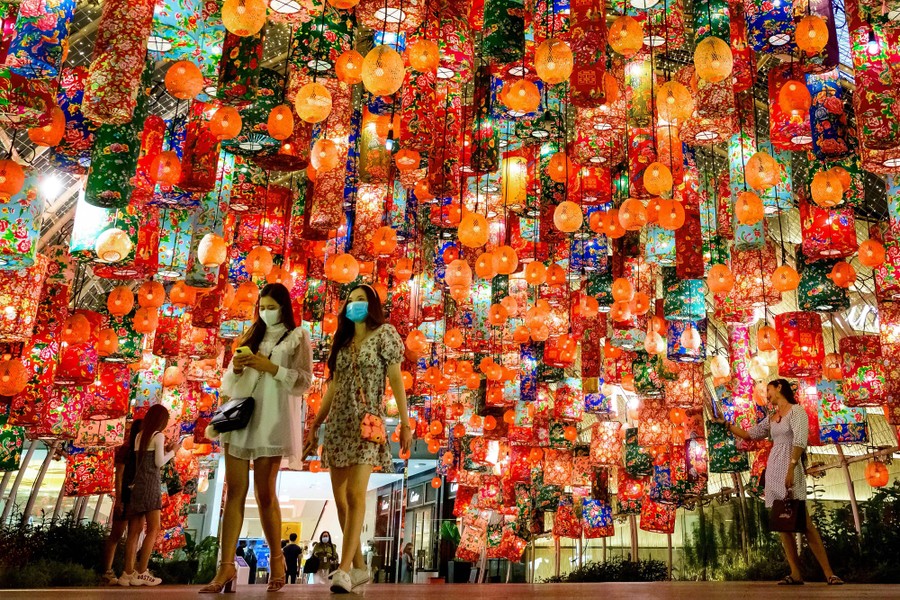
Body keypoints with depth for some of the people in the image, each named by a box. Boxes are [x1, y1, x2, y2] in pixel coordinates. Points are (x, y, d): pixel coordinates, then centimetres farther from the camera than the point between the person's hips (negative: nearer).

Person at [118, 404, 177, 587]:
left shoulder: (139, 436, 17)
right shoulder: (158, 435, -3)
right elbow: (159, 462, -6)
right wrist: (171, 451, 9)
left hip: (136, 485, 7)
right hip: (149, 484, -7)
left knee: (135, 530, 4)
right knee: (153, 528, -6)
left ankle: (128, 573, 0)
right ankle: (141, 572, -12)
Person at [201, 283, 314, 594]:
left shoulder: (297, 336, 7)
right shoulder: (252, 336, 22)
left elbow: (304, 381, -2)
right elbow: (230, 382, 21)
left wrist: (271, 367, -12)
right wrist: (236, 367, -1)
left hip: (271, 420, -4)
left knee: (265, 492, -3)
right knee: (234, 491, -2)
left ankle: (277, 560, 12)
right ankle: (227, 566, -4)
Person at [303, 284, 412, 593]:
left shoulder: (384, 334, 1)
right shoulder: (342, 341, 17)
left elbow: (396, 379, -5)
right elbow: (333, 387, 17)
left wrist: (405, 422, -11)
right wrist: (315, 426, 14)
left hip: (366, 422, -6)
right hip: (337, 423, 6)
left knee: (355, 494, -16)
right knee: (340, 498, 5)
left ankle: (344, 568, -18)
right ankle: (359, 566, 14)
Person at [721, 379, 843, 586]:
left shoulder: (796, 410, -2)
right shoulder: (771, 418, 20)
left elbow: (800, 441, -13)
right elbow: (748, 434, 27)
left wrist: (791, 468, -22)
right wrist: (726, 425, 23)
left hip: (789, 468, -7)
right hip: (773, 470, 7)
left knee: (804, 522, -12)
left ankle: (829, 574, -9)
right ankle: (795, 574, 2)